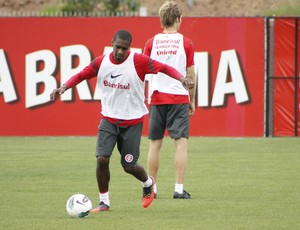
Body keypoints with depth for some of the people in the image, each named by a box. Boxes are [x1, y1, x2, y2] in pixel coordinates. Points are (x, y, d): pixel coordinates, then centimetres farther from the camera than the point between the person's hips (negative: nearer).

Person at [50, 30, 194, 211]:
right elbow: (81, 75, 4)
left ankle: (148, 183, 39)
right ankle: (104, 201, 3)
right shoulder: (101, 62, -6)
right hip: (109, 119, 2)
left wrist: (181, 78, -31)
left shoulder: (138, 61, -15)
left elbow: (164, 68, -14)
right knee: (102, 158, -14)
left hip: (133, 121, -2)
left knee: (129, 166, 4)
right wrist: (64, 86, -13)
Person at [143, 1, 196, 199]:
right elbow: (191, 75, 1)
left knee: (155, 144, 10)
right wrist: (192, 100, 12)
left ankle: (152, 188, 14)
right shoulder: (186, 43, -2)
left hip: (157, 98, 2)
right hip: (179, 98, -2)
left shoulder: (152, 43, 3)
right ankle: (179, 188, -10)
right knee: (181, 142, -3)